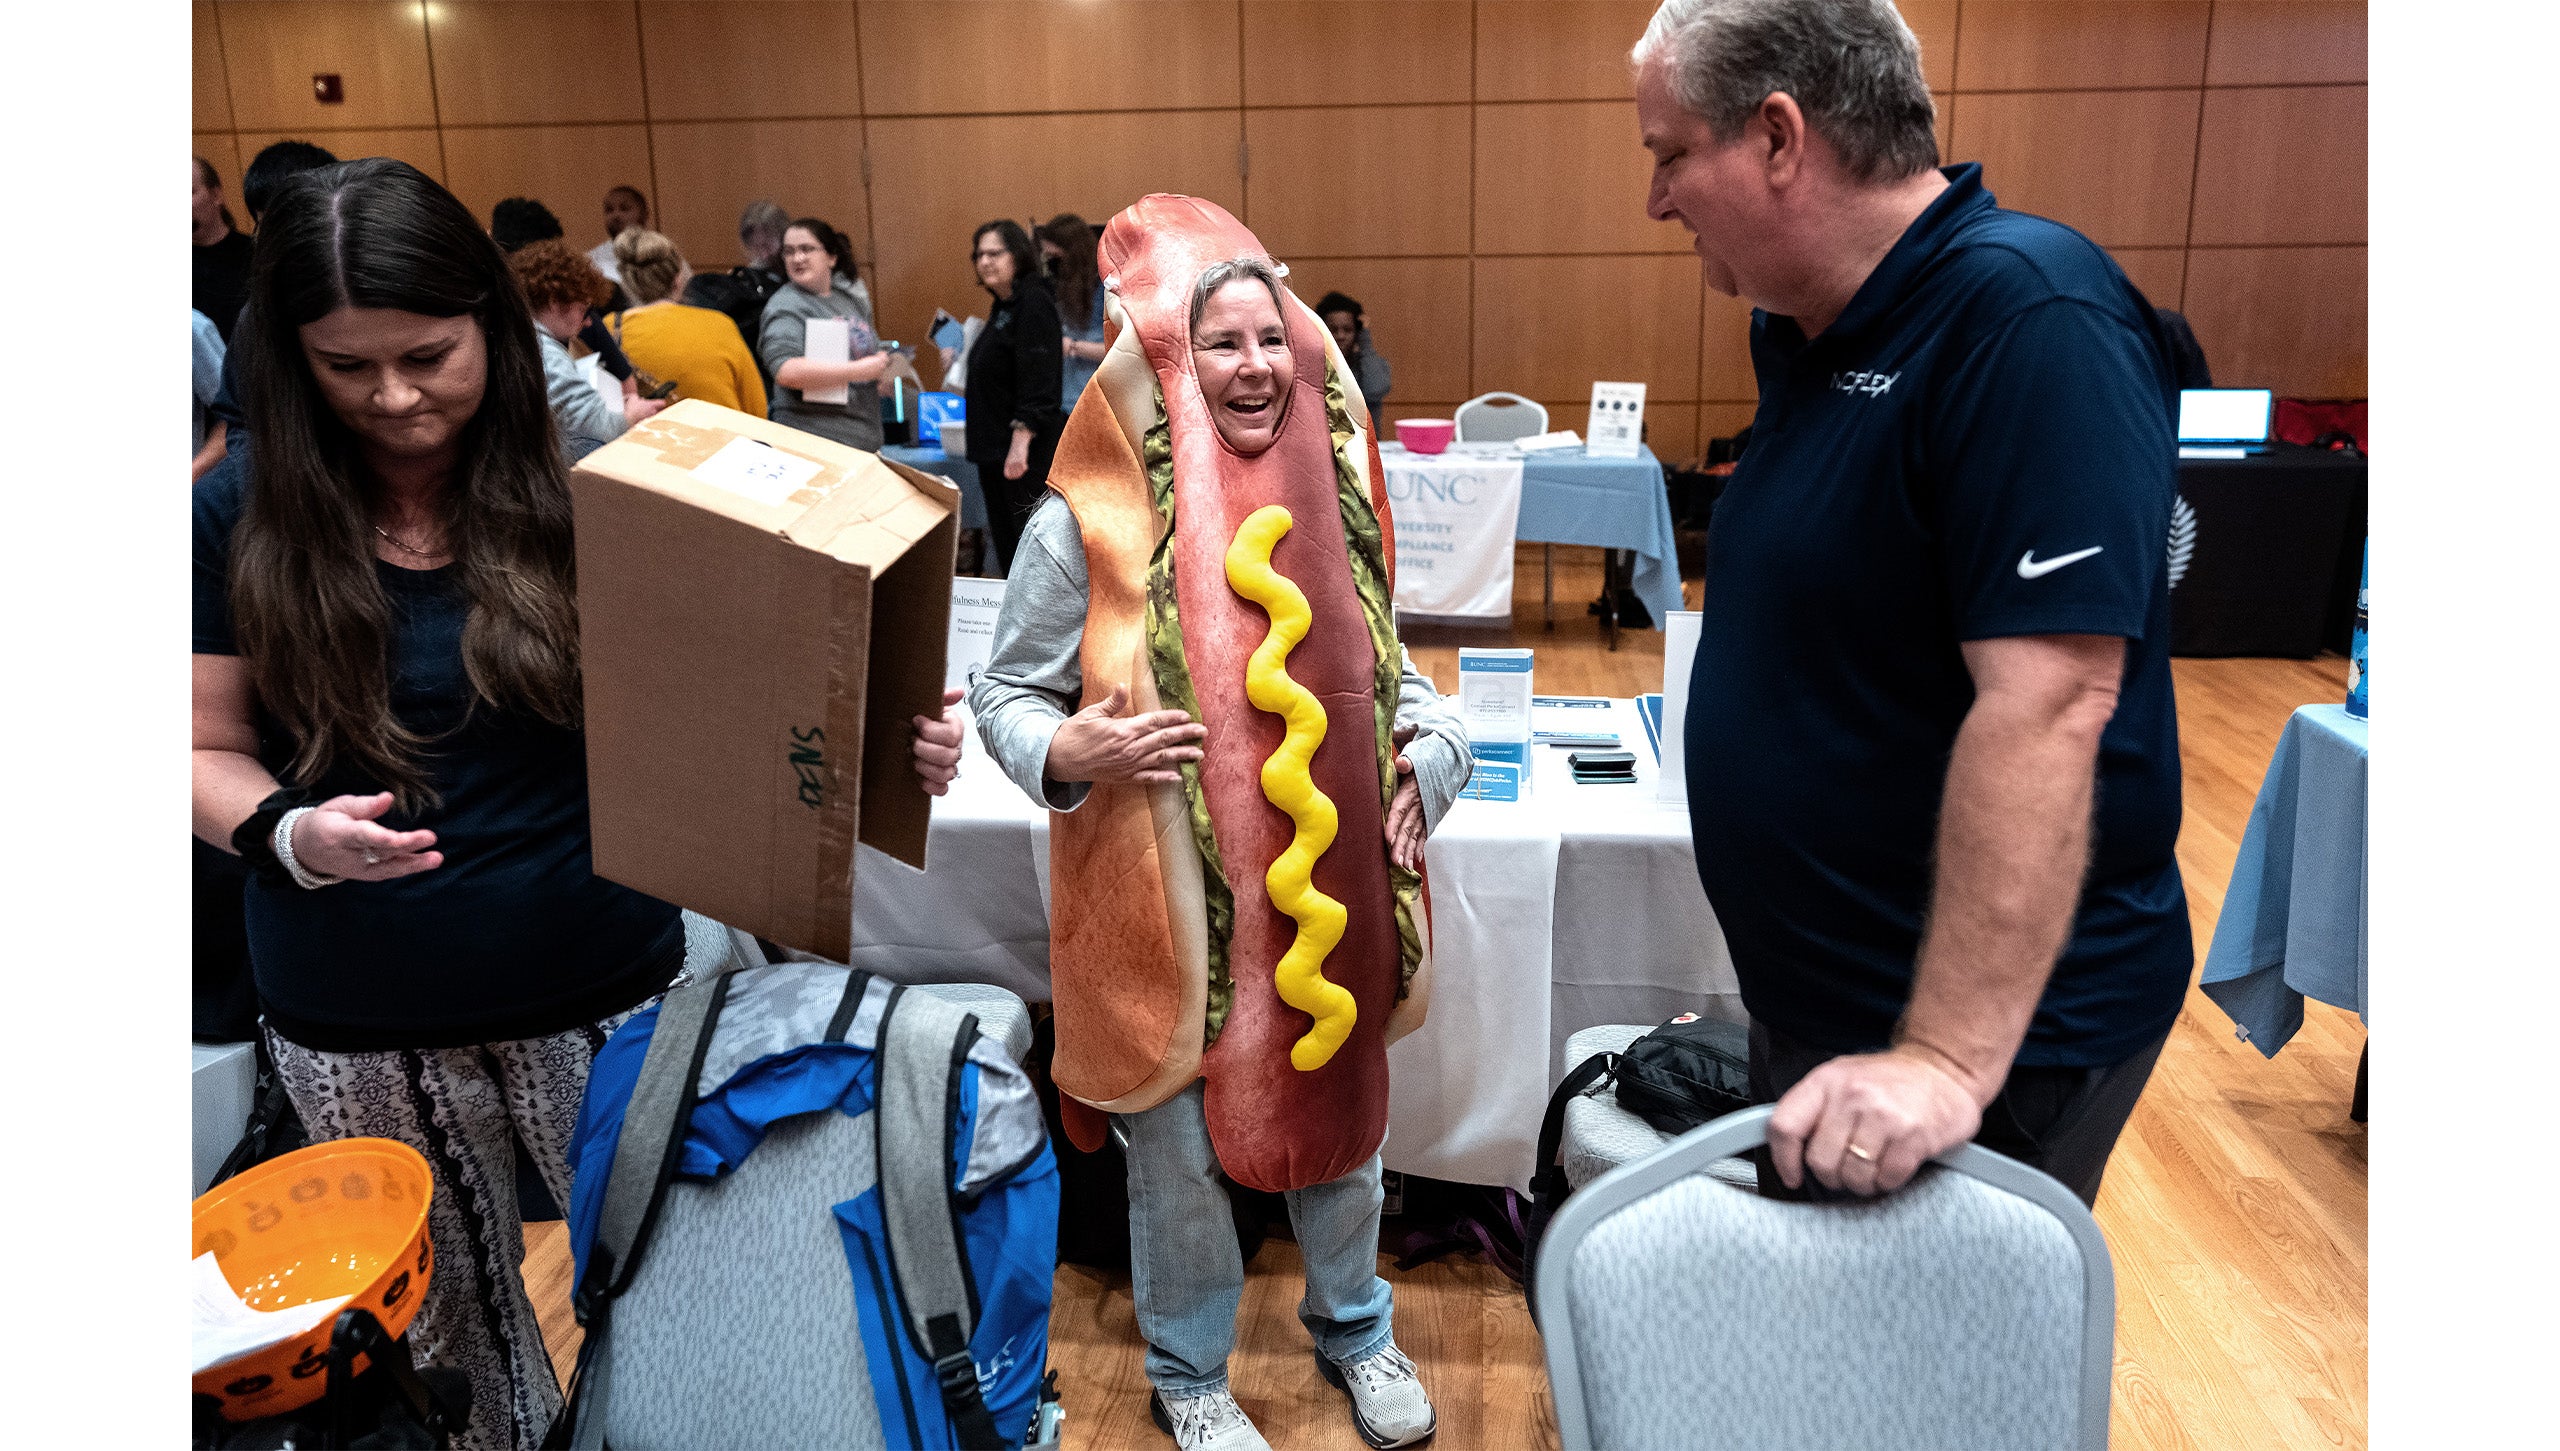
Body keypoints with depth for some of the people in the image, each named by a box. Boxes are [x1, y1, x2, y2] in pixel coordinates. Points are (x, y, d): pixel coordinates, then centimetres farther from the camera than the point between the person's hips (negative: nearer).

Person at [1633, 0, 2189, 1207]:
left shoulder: (2027, 316, -23)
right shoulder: (1802, 328, 6)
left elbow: (2048, 705, -30)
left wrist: (1949, 1059, -32)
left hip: (1989, 1026, -8)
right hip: (1815, 996, 9)